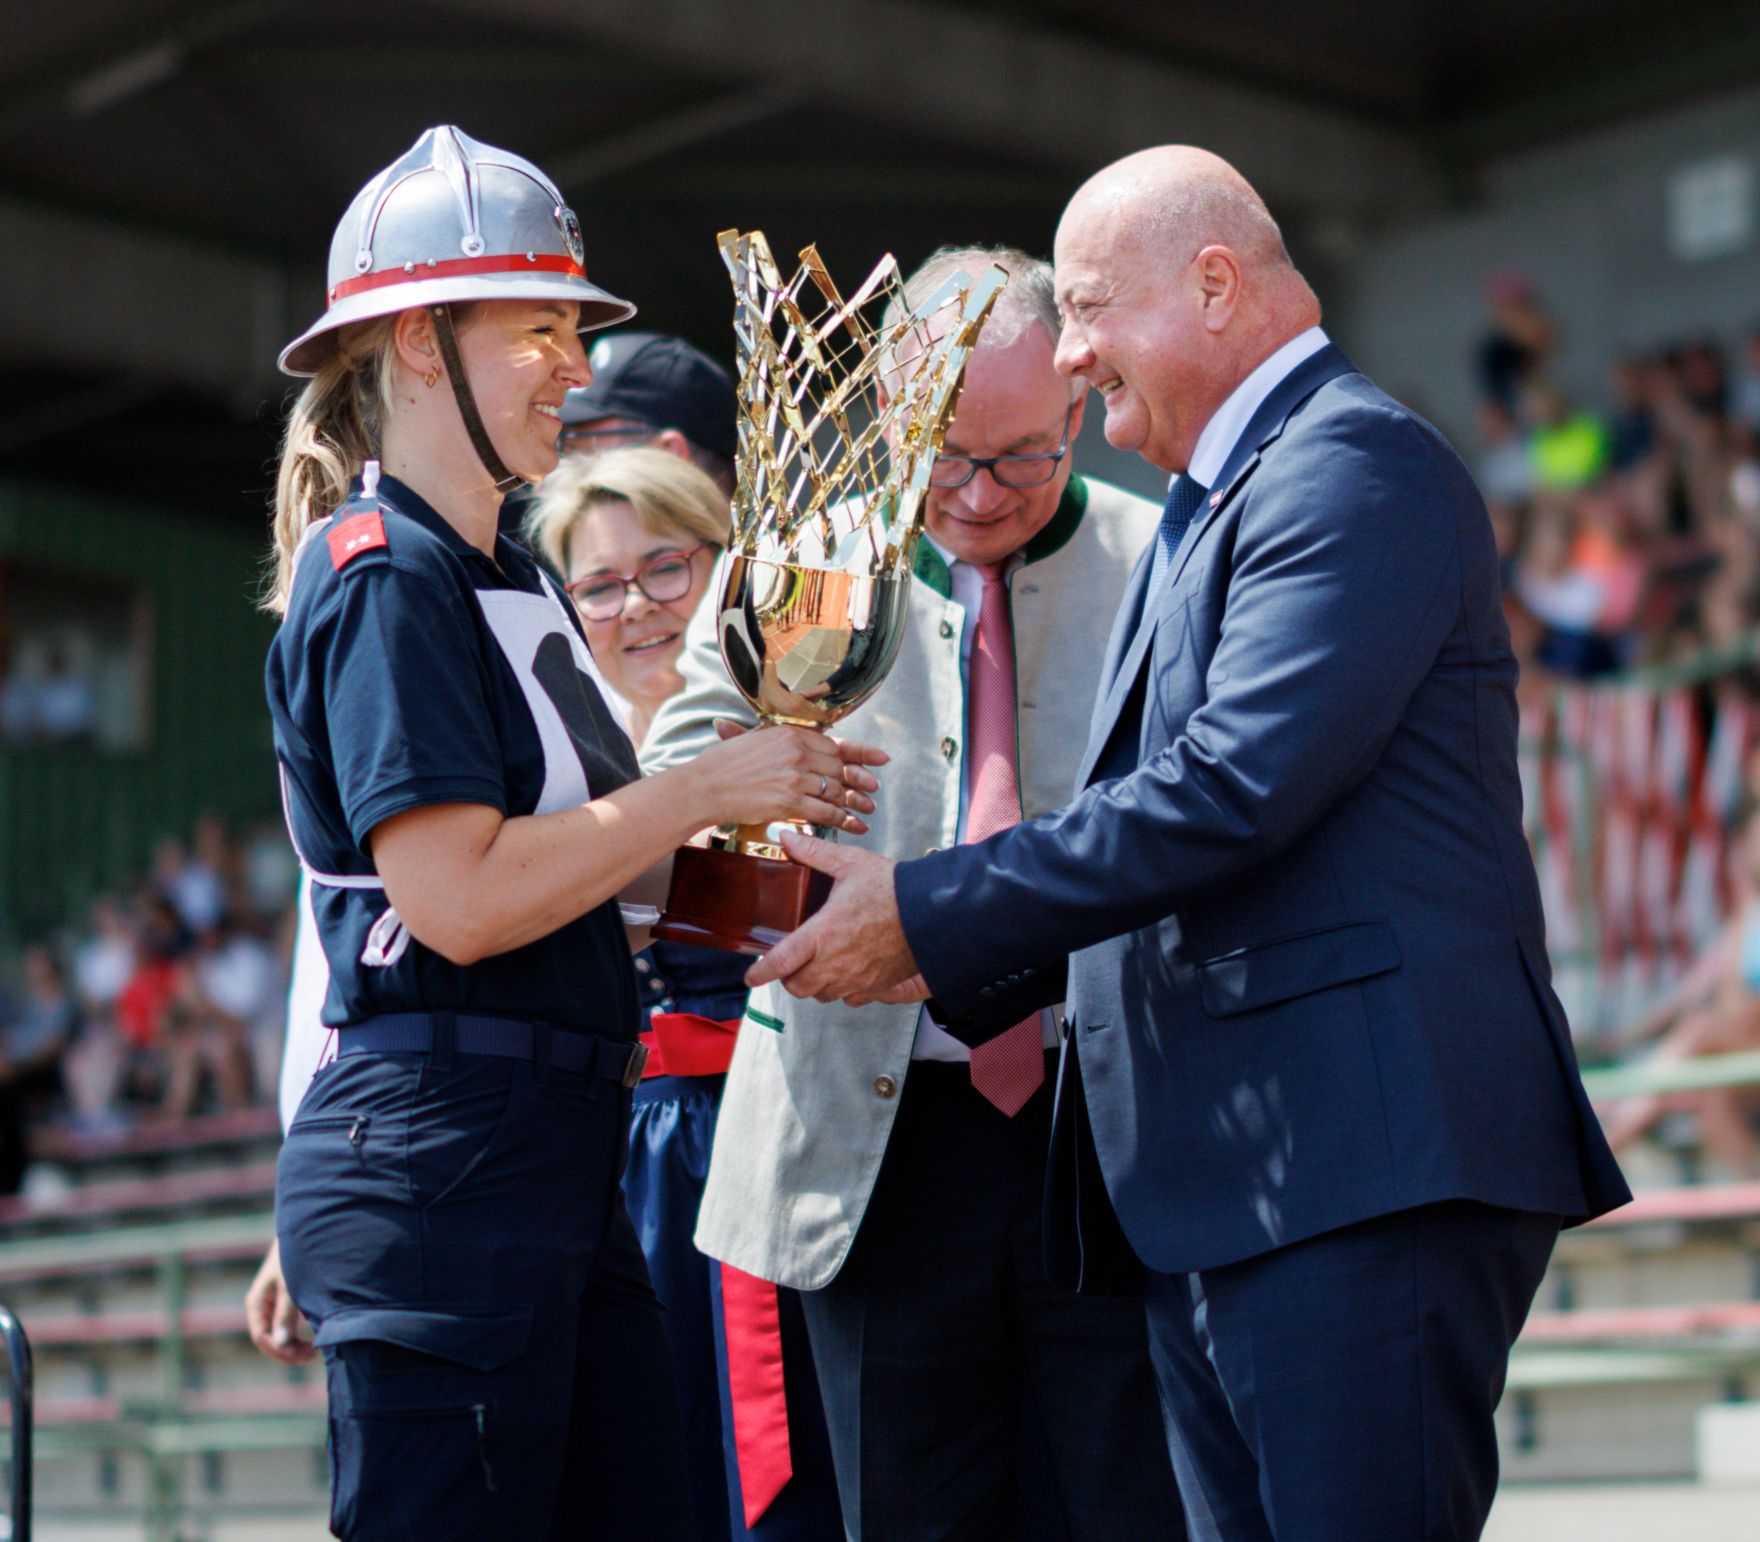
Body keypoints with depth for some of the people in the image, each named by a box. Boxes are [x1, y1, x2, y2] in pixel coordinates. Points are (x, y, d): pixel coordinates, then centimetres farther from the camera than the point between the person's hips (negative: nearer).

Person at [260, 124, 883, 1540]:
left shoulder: (512, 578, 19)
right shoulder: (380, 576, -11)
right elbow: (460, 897, -20)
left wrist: (758, 825, 6)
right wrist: (708, 786, -14)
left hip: (560, 1149, 10)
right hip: (439, 1148, -10)